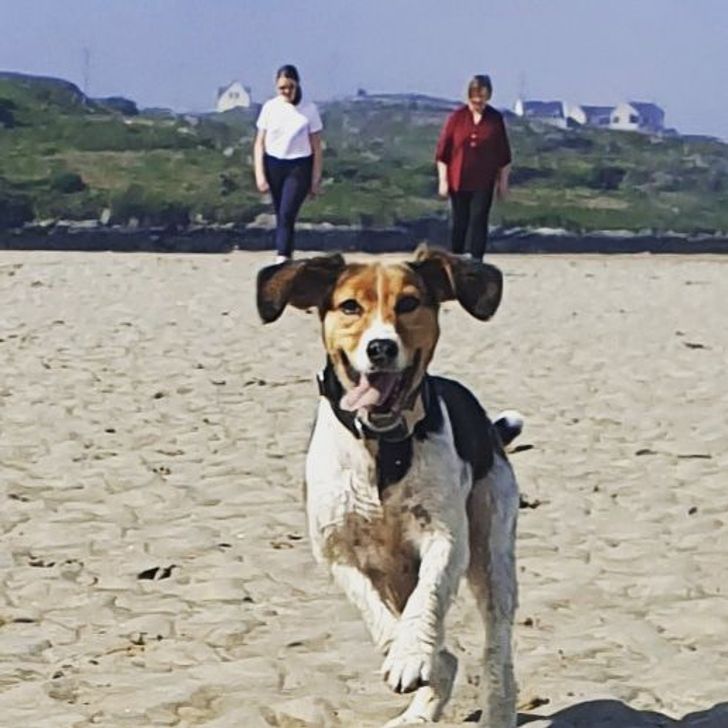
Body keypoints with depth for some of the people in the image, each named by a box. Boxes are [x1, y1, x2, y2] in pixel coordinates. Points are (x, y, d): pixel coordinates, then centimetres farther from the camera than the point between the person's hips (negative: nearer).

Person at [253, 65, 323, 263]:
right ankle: (287, 258, 18)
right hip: (273, 165, 3)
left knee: (287, 214, -16)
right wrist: (260, 175, -2)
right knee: (280, 215, 8)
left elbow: (316, 148, 0)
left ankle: (282, 258, -20)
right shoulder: (270, 107, 1)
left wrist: (316, 180, -1)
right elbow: (259, 143, 5)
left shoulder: (309, 110, -4)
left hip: (299, 167, -3)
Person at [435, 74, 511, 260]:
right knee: (459, 223, 9)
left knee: (479, 222, -7)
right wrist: (443, 180, -4)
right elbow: (442, 152, 0)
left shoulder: (495, 119, 0)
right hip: (458, 181, 1)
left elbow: (504, 155, 5)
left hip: (484, 182, -1)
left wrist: (503, 182, 4)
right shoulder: (457, 117, -3)